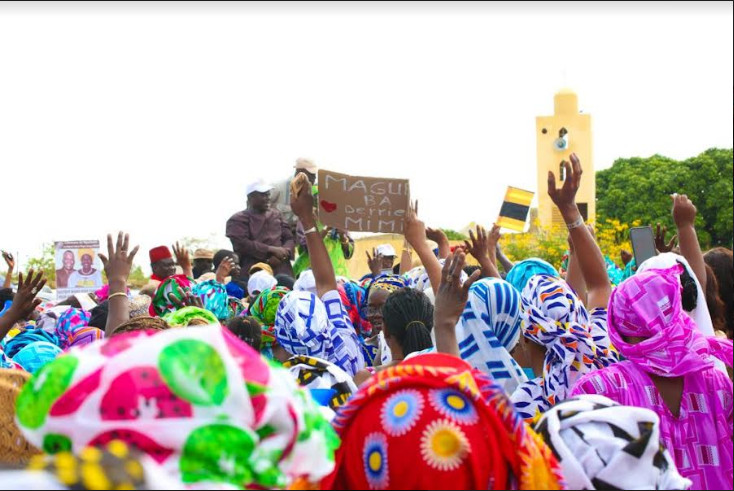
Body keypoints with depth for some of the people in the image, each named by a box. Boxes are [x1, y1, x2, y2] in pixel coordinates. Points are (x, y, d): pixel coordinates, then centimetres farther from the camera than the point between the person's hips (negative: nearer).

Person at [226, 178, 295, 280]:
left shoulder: (276, 214, 23)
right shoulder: (237, 220, 6)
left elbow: (289, 238, 15)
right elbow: (242, 244, -9)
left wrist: (282, 256, -7)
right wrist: (272, 250, -13)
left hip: (282, 272, 5)